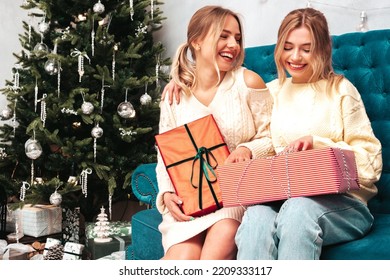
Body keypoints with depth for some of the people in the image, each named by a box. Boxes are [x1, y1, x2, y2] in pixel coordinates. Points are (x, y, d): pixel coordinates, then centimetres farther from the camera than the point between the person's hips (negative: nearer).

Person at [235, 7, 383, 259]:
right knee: (257, 217, -33)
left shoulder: (340, 90, 8)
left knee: (299, 209, -37)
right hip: (278, 196, 2)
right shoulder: (271, 92, 19)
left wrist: (317, 143, -11)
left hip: (339, 200, -2)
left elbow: (371, 162, 2)